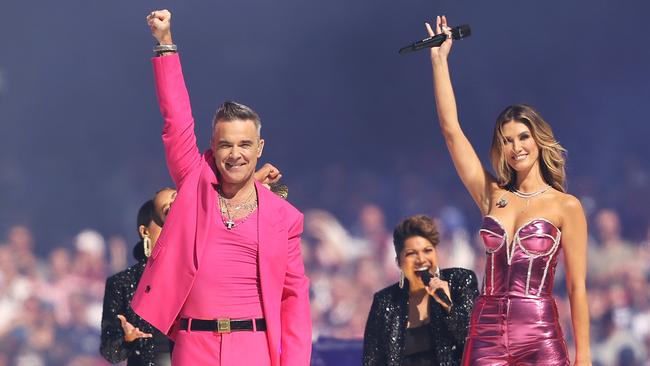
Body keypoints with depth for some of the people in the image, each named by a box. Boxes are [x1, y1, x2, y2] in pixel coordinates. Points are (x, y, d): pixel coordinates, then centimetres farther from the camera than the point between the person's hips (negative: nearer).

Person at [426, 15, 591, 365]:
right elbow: (451, 130, 10)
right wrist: (439, 60, 10)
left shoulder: (566, 206, 2)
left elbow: (576, 287, 0)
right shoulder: (493, 196, 12)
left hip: (540, 337, -3)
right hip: (487, 335, 3)